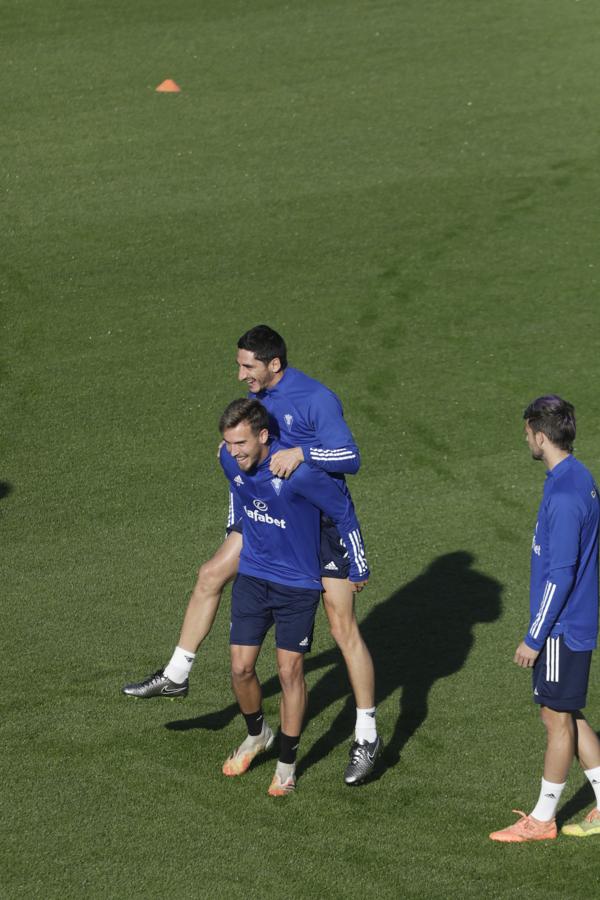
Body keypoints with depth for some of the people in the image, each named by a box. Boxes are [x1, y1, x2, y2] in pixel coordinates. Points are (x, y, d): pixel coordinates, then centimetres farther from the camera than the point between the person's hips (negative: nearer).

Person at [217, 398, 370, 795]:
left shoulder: (298, 473, -28)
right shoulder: (230, 460, -11)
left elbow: (343, 510, -13)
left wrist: (359, 567, -5)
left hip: (298, 584, -4)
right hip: (252, 576, 5)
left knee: (290, 672, 2)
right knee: (241, 668, 4)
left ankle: (288, 763, 19)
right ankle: (257, 735, 33)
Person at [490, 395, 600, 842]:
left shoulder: (564, 496, -23)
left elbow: (560, 575, -23)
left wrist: (534, 638, -16)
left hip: (562, 628, -9)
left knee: (558, 717, 2)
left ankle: (542, 818, 13)